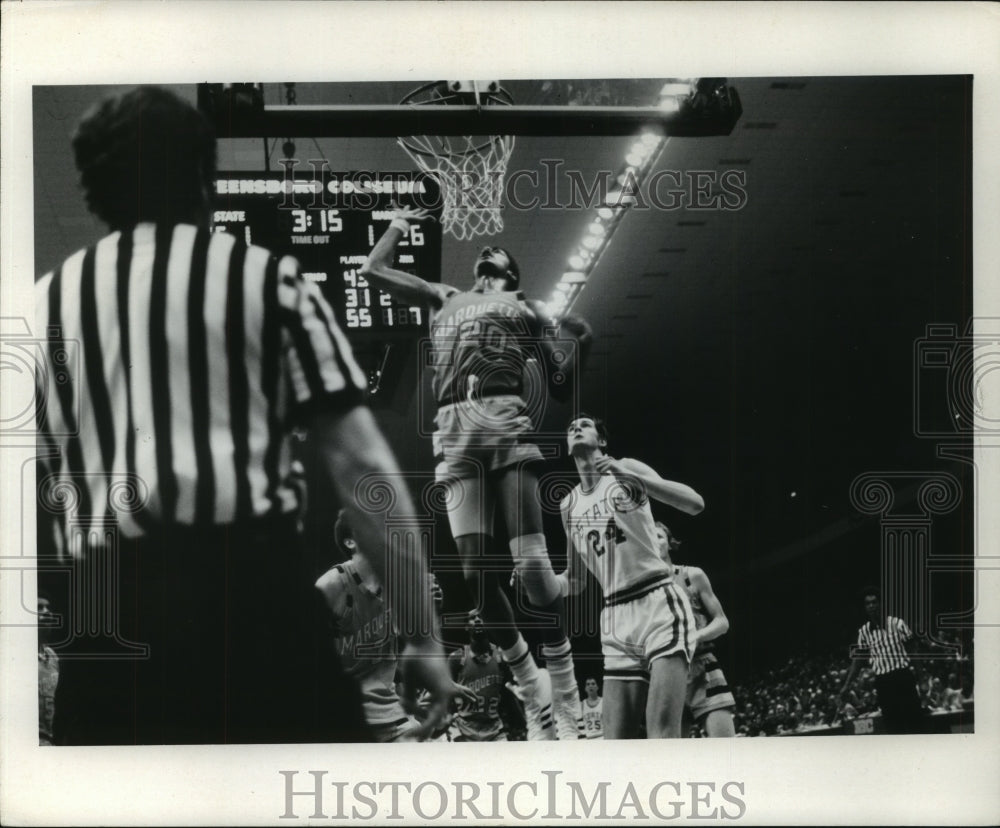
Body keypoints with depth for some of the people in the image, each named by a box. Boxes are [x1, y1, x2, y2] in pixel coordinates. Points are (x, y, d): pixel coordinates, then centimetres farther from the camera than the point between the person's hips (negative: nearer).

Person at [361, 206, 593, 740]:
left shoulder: (525, 310, 23)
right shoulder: (443, 298, 31)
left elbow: (560, 386, 17)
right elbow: (373, 270, 34)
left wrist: (582, 344, 0)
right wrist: (399, 225, 45)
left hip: (506, 422, -2)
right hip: (454, 432, 3)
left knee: (531, 563, -14)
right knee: (474, 569, -9)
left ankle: (567, 700, -10)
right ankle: (532, 694, 2)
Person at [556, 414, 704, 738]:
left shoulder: (625, 470, 1)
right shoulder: (569, 505, 16)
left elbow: (695, 503, -13)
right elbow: (575, 581, 24)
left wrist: (628, 475, -22)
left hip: (659, 603, -6)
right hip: (615, 618, 6)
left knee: (663, 737, -20)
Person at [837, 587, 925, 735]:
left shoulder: (897, 623, -4)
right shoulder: (863, 631, 7)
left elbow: (911, 649, 4)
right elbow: (858, 660, 15)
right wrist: (846, 686, 13)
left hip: (902, 678, -3)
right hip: (882, 682, 3)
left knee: (913, 721, -4)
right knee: (892, 726, 6)